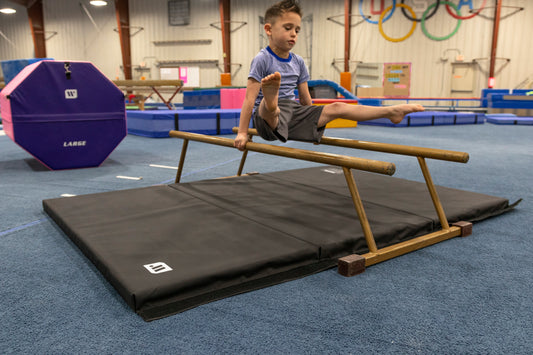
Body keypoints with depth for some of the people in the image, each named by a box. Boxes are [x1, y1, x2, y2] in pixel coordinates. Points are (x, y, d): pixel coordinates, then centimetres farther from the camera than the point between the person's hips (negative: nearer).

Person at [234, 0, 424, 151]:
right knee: (267, 106, -41)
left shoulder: (298, 62, 11)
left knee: (336, 108, -2)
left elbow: (305, 97, 18)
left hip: (292, 112, 6)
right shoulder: (262, 59, -9)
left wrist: (314, 124, 22)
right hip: (268, 119, -6)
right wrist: (242, 133, -18)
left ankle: (392, 111, 1)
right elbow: (249, 98, -14)